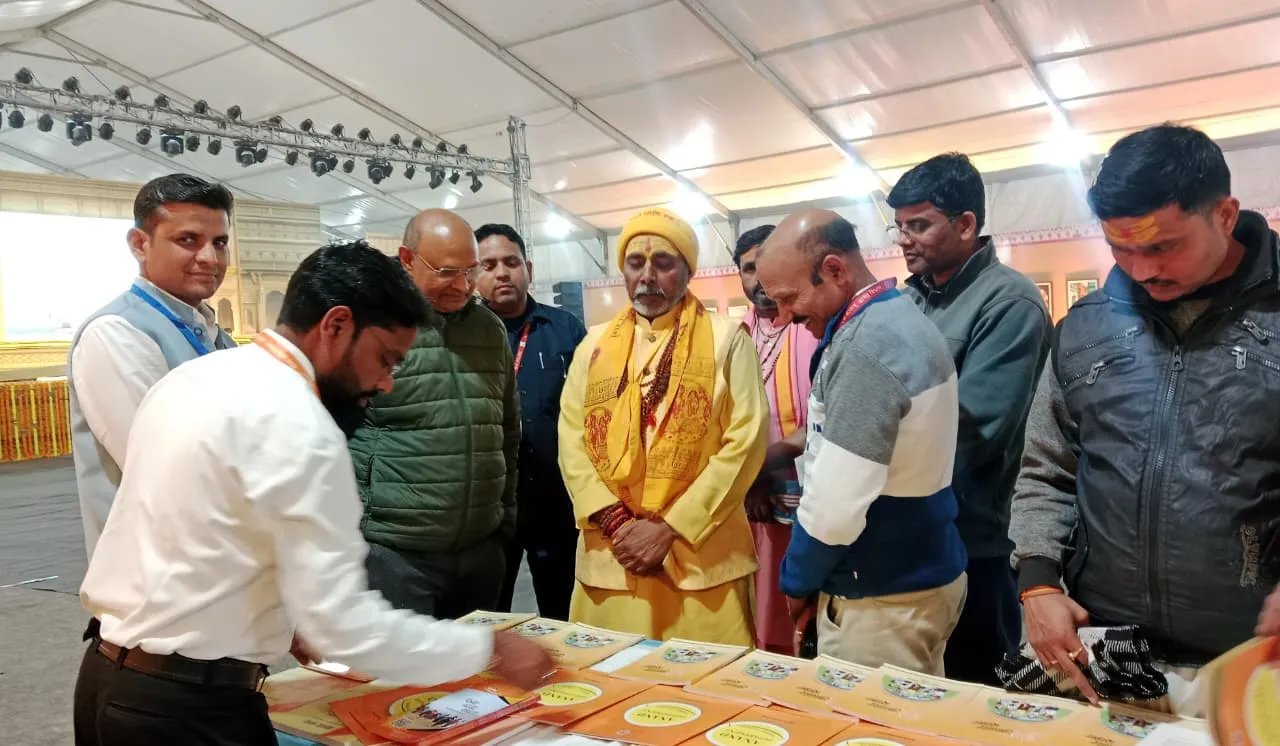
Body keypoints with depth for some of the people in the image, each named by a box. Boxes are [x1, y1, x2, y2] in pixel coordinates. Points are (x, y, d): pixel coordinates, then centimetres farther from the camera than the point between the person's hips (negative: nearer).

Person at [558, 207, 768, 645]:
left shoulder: (726, 339, 1)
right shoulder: (595, 344, 11)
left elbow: (745, 442, -6)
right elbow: (572, 439, 5)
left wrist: (670, 527, -11)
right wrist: (615, 522, -8)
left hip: (701, 556, -2)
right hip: (610, 556, 3)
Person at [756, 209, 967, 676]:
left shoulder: (865, 346, -24)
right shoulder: (905, 319, 8)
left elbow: (834, 507, -25)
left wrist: (797, 582, -9)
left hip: (883, 598, -9)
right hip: (924, 575, 10)